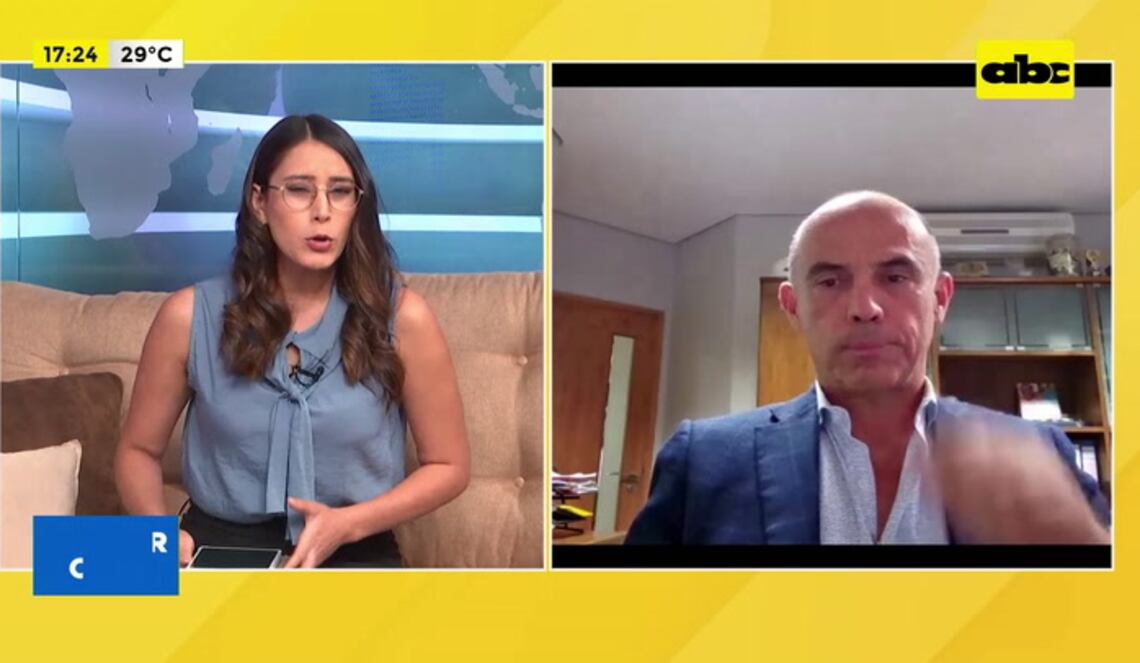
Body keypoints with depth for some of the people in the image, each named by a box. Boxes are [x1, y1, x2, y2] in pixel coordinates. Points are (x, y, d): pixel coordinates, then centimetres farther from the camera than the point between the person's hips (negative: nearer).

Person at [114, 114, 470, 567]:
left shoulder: (402, 317, -7)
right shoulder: (190, 316, -4)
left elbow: (448, 465, 1)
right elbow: (138, 450, 9)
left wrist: (348, 524, -13)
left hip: (353, 555, 0)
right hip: (220, 547, 0)